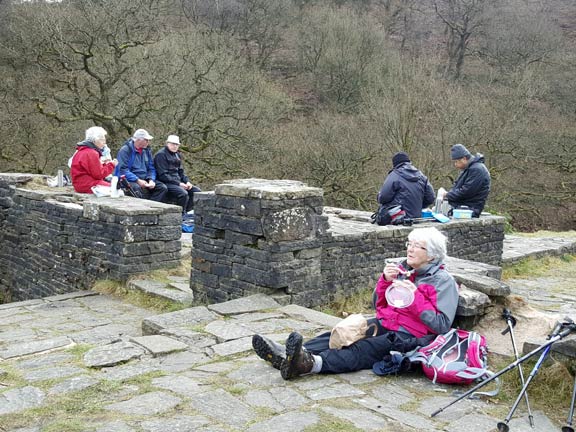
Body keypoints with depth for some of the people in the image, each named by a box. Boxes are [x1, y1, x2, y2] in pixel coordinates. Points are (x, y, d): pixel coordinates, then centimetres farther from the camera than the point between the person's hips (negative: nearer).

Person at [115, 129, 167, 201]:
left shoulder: (147, 151, 14)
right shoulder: (125, 150, -7)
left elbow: (151, 169, 15)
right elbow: (123, 170, -15)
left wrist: (151, 180, -6)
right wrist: (138, 181, -22)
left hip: (144, 180, 6)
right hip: (129, 180, -6)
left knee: (163, 187, -14)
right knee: (136, 188, -39)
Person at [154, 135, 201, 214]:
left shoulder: (177, 155, 18)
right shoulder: (161, 155, -9)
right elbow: (163, 175, -16)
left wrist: (187, 181, 2)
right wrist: (178, 183, -19)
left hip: (178, 181, 9)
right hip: (166, 183, -9)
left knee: (197, 191, -3)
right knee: (183, 193, -31)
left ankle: (188, 212, -3)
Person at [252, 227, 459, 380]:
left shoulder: (443, 281, -1)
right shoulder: (402, 269, 17)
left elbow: (442, 326, -11)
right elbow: (379, 305, 18)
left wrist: (415, 295, -18)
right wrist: (385, 281, -2)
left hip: (409, 336, -7)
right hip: (383, 324, 7)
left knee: (363, 350, -32)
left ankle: (311, 363, -56)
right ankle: (286, 354, -36)